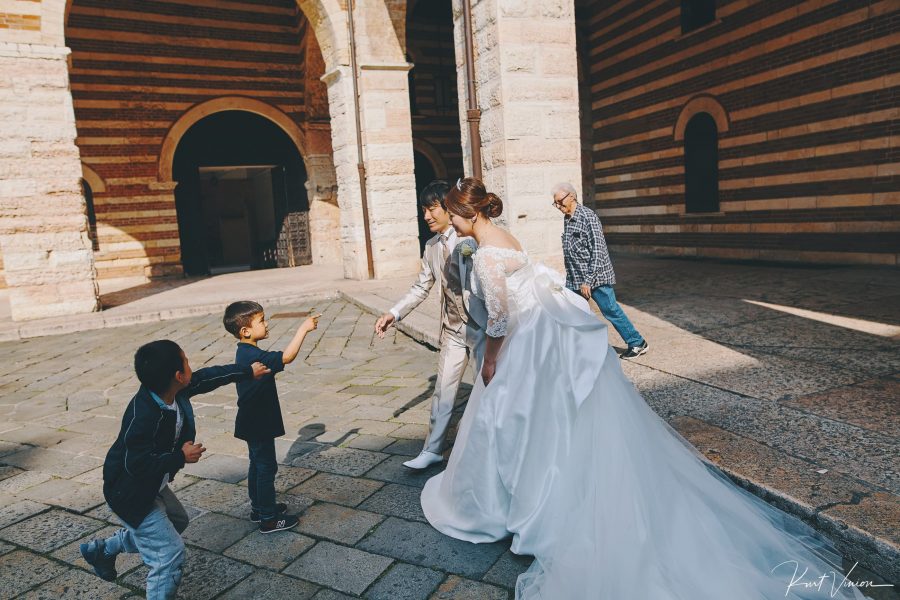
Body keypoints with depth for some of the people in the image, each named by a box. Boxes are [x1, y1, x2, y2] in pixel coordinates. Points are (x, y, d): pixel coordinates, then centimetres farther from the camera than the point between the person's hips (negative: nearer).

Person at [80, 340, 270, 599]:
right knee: (170, 552, -6)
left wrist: (248, 371, 11)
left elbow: (207, 376, 2)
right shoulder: (143, 416, -36)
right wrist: (181, 457, -24)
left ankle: (102, 549, 41)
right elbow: (138, 465, -35)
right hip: (131, 494, -9)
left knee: (177, 521, 29)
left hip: (153, 486, 9)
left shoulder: (174, 392, -12)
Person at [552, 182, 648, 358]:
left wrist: (588, 281, -22)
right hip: (574, 279, 7)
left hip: (595, 277, -7)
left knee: (611, 311, 3)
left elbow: (598, 251, -19)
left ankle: (638, 343, 20)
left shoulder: (588, 217, -15)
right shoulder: (566, 219, 9)